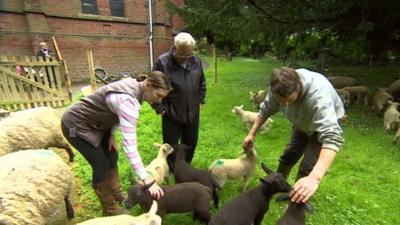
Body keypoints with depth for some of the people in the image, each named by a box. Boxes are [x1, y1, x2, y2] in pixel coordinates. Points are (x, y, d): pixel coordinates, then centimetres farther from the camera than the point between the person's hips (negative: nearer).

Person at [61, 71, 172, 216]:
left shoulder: (134, 86, -9)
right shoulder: (129, 100, -37)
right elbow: (129, 145, -43)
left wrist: (112, 135, 0)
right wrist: (147, 179, -43)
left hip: (93, 123, 9)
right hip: (76, 125, -9)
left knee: (112, 156, 14)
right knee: (101, 165, -3)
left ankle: (116, 195, 33)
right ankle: (109, 209, 19)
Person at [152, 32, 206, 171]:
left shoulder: (196, 61, 0)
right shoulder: (162, 62, -15)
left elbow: (202, 83, 15)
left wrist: (200, 100, 10)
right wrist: (160, 107, -10)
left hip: (192, 113, 5)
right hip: (171, 114, -4)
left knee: (190, 143, 18)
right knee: (171, 145, 10)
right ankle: (172, 172, 33)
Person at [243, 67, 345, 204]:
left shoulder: (318, 95, -45)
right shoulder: (278, 88, -28)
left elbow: (332, 137, -54)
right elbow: (266, 110, -9)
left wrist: (314, 178, -65)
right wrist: (252, 133, -8)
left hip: (327, 123, -5)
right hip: (302, 123, 5)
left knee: (307, 168, -10)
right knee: (288, 156, 14)